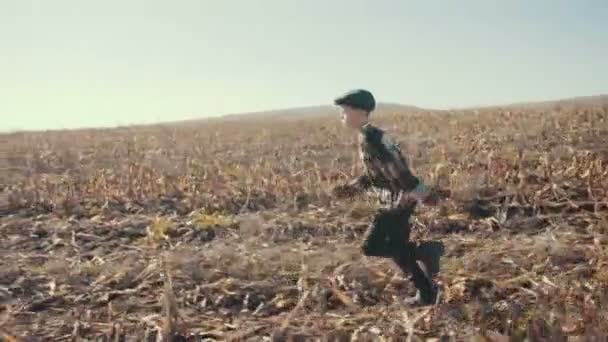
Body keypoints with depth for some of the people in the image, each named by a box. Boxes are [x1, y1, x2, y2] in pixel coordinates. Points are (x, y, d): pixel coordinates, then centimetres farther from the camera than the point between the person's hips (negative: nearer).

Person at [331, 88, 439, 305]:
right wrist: (351, 188, 15)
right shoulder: (371, 135, 12)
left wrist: (422, 194, -25)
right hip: (399, 198, 10)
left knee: (371, 247, -4)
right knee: (398, 249, 15)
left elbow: (396, 168, -24)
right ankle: (427, 293, 23)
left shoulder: (368, 138, -19)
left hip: (401, 198, -10)